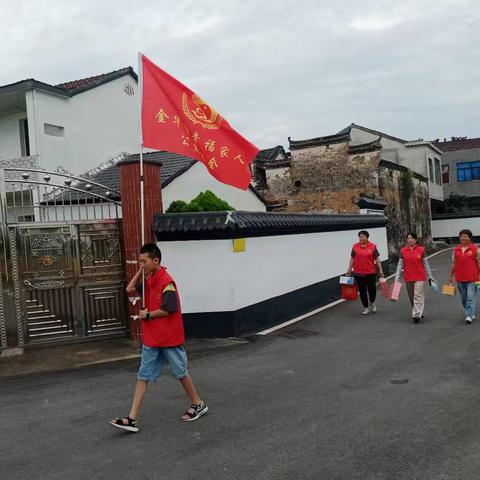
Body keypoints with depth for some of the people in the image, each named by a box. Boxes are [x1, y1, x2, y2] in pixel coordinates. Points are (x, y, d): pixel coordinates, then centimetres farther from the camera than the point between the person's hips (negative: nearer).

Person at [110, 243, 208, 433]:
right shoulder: (149, 280, 7)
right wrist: (141, 271, 4)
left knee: (181, 373, 9)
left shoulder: (166, 281, -19)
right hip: (151, 339, 8)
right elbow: (129, 289, 13)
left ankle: (199, 404, 29)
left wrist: (147, 315, -11)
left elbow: (168, 309, -23)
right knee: (143, 376, 5)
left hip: (169, 338, -8)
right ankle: (132, 419, 8)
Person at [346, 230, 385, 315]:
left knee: (372, 289, 2)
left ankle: (372, 303, 33)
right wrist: (349, 270, 4)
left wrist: (380, 270, -2)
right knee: (362, 291, 7)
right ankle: (365, 307, 22)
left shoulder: (373, 246, -1)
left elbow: (377, 259, 2)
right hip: (359, 273, 1)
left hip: (371, 272, -1)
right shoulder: (355, 247, 2)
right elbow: (352, 259, 7)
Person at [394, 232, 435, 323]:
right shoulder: (403, 251, 2)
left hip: (420, 277, -3)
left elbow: (426, 264, 3)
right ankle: (419, 312, 29)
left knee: (418, 296, -10)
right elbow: (400, 264, 3)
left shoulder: (421, 250, -2)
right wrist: (397, 276, -5)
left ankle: (417, 315, -12)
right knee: (412, 297, 12)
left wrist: (430, 276, 6)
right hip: (408, 278, 3)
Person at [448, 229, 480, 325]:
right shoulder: (456, 249, 7)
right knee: (464, 298, 13)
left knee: (471, 297, -9)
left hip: (472, 278, -4)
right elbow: (454, 263, 12)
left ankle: (469, 316, -8)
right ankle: (471, 314, 29)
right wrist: (451, 276, 12)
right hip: (460, 278, 5)